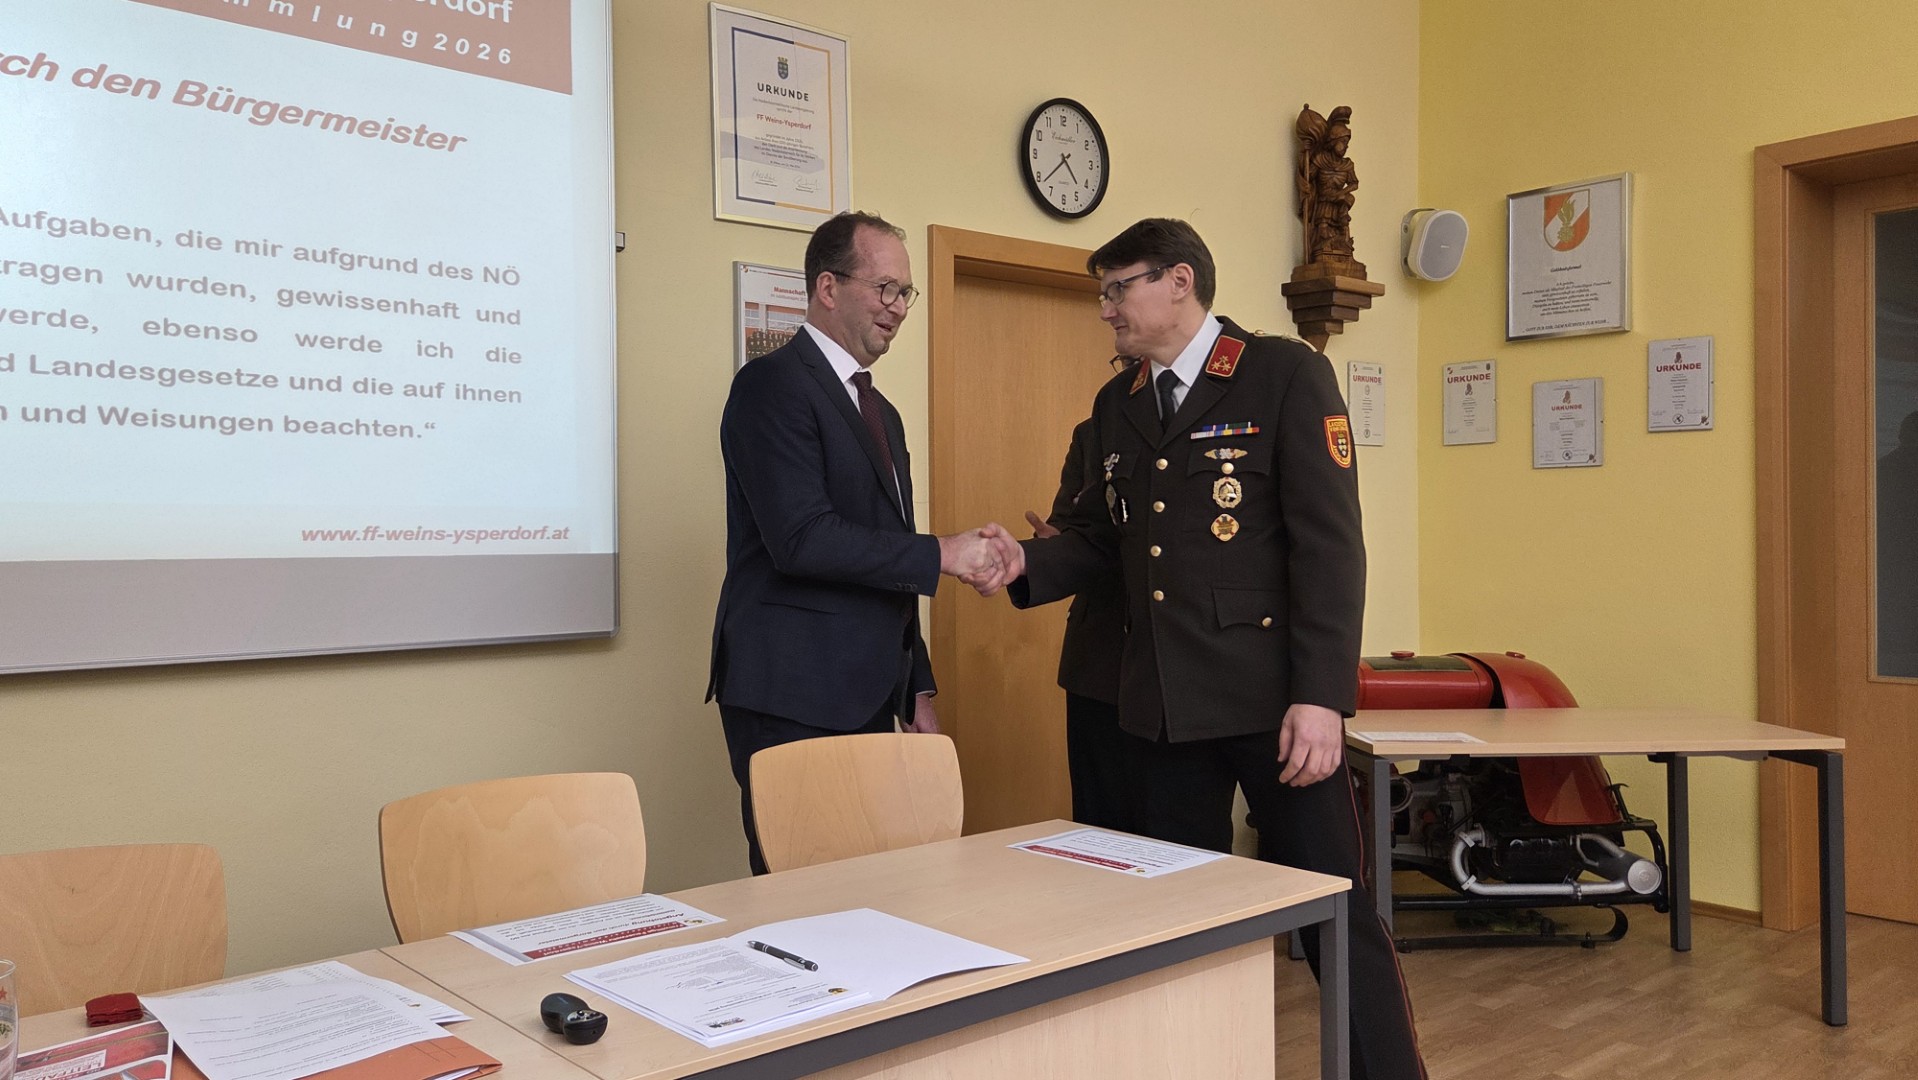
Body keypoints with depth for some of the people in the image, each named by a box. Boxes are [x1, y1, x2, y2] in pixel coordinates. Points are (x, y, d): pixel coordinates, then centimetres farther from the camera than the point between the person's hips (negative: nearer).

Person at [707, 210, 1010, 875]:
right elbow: (800, 539, -21)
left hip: (866, 697, 8)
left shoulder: (882, 414, 19)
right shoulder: (774, 384, -9)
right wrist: (941, 555, -15)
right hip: (791, 698, -8)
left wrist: (916, 690, 18)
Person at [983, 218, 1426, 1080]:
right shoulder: (1116, 404, 12)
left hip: (1271, 695, -5)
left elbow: (1328, 545, -12)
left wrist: (1321, 697, -18)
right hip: (1164, 705, 6)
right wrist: (1030, 563, -4)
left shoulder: (1286, 375, -6)